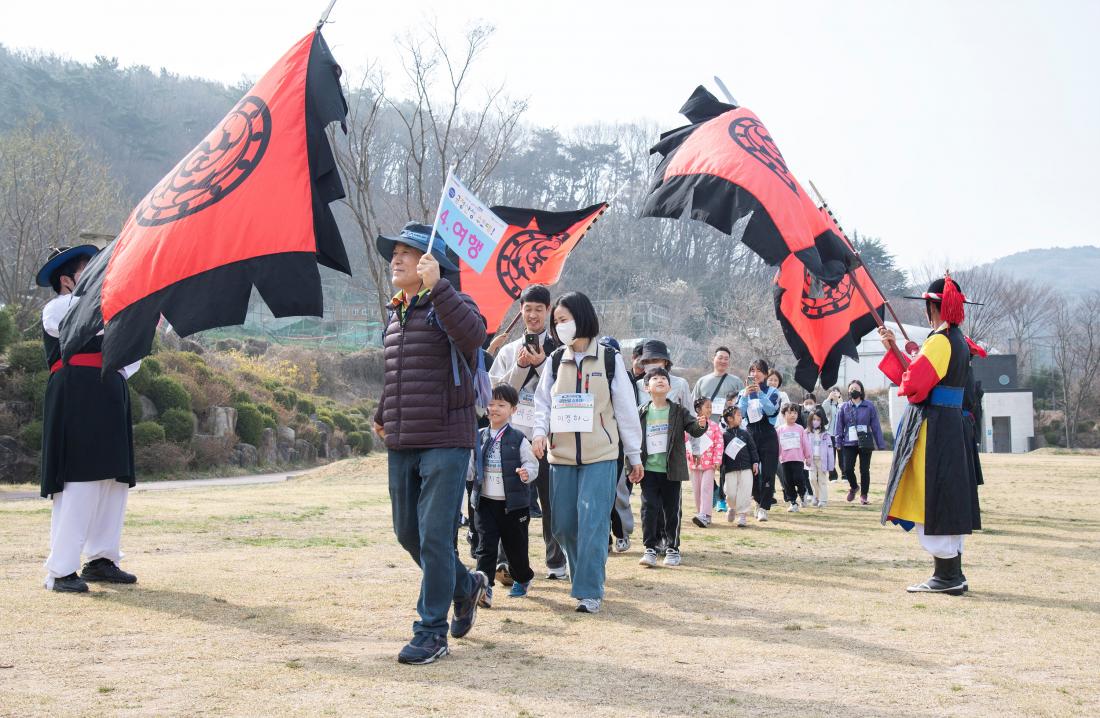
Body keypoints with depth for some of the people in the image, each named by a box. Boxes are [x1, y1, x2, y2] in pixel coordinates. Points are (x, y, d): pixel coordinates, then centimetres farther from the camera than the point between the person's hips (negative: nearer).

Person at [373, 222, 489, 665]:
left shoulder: (450, 305, -7)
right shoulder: (395, 315, 16)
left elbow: (473, 334, -32)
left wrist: (435, 285, -32)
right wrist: (382, 416, 34)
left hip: (445, 442, -8)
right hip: (401, 444, 8)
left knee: (435, 537, -8)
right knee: (408, 533, 14)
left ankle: (432, 632, 1)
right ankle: (465, 584, 36)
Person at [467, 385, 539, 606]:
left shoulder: (518, 439, -6)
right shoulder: (479, 438, 5)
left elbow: (532, 464, -3)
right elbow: (471, 468, 11)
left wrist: (527, 473, -24)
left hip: (513, 504, -2)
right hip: (485, 502, 2)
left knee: (515, 546, 11)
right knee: (486, 546, -6)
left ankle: (523, 579, 38)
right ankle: (484, 588, -8)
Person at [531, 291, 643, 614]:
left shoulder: (609, 359, 0)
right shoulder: (556, 360, 9)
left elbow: (626, 408, 3)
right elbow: (543, 402, 9)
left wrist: (634, 455, 4)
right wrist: (540, 432, -12)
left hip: (600, 455, -4)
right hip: (562, 455, 4)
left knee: (593, 523, -11)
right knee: (562, 524, 6)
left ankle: (590, 590, -4)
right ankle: (586, 574, 27)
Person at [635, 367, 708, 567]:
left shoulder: (678, 411, 2)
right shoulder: (641, 413, 2)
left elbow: (693, 429, -5)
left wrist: (701, 425, -28)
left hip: (672, 470, 0)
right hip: (649, 470, 0)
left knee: (671, 510, 7)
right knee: (649, 508, -3)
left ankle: (673, 548, 18)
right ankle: (650, 548, 5)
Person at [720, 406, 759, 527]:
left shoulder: (745, 433, 9)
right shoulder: (724, 435, 0)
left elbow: (752, 448, 9)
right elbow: (721, 452, -2)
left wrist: (755, 462, 2)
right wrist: (720, 465, -9)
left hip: (746, 468, 2)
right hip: (730, 470, -2)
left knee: (745, 492, -6)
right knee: (731, 494, -2)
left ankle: (742, 515, 2)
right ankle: (733, 508, 28)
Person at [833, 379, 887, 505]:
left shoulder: (869, 406, 2)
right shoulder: (844, 407, 6)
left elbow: (875, 426, 3)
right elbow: (839, 426, 7)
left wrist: (880, 444, 1)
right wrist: (838, 442, 0)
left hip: (865, 443, -1)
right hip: (849, 443, 1)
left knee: (865, 470, 2)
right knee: (847, 468, -5)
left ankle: (863, 495, 17)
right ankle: (853, 486, 25)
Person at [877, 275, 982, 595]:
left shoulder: (939, 341, -16)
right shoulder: (959, 340, 14)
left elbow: (913, 382, -21)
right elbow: (916, 374, 19)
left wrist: (904, 382, 1)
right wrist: (893, 349, 19)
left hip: (931, 427, -10)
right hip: (952, 425, 10)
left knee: (931, 499, -4)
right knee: (947, 499, 13)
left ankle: (947, 576, -2)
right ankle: (953, 575, 18)